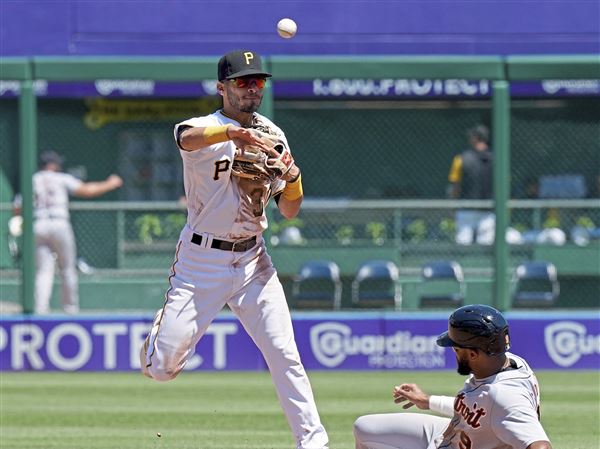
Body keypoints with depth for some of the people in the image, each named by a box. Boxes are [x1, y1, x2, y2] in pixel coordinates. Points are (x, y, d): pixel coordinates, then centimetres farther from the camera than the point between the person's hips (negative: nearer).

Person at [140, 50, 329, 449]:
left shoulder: (273, 136, 7)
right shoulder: (205, 128, -9)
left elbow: (289, 212, 9)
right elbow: (188, 139, -37)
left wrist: (293, 180, -13)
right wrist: (234, 132, -55)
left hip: (252, 259, 4)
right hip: (202, 261, -4)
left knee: (285, 354, -9)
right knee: (163, 368, -4)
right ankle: (161, 335, 31)